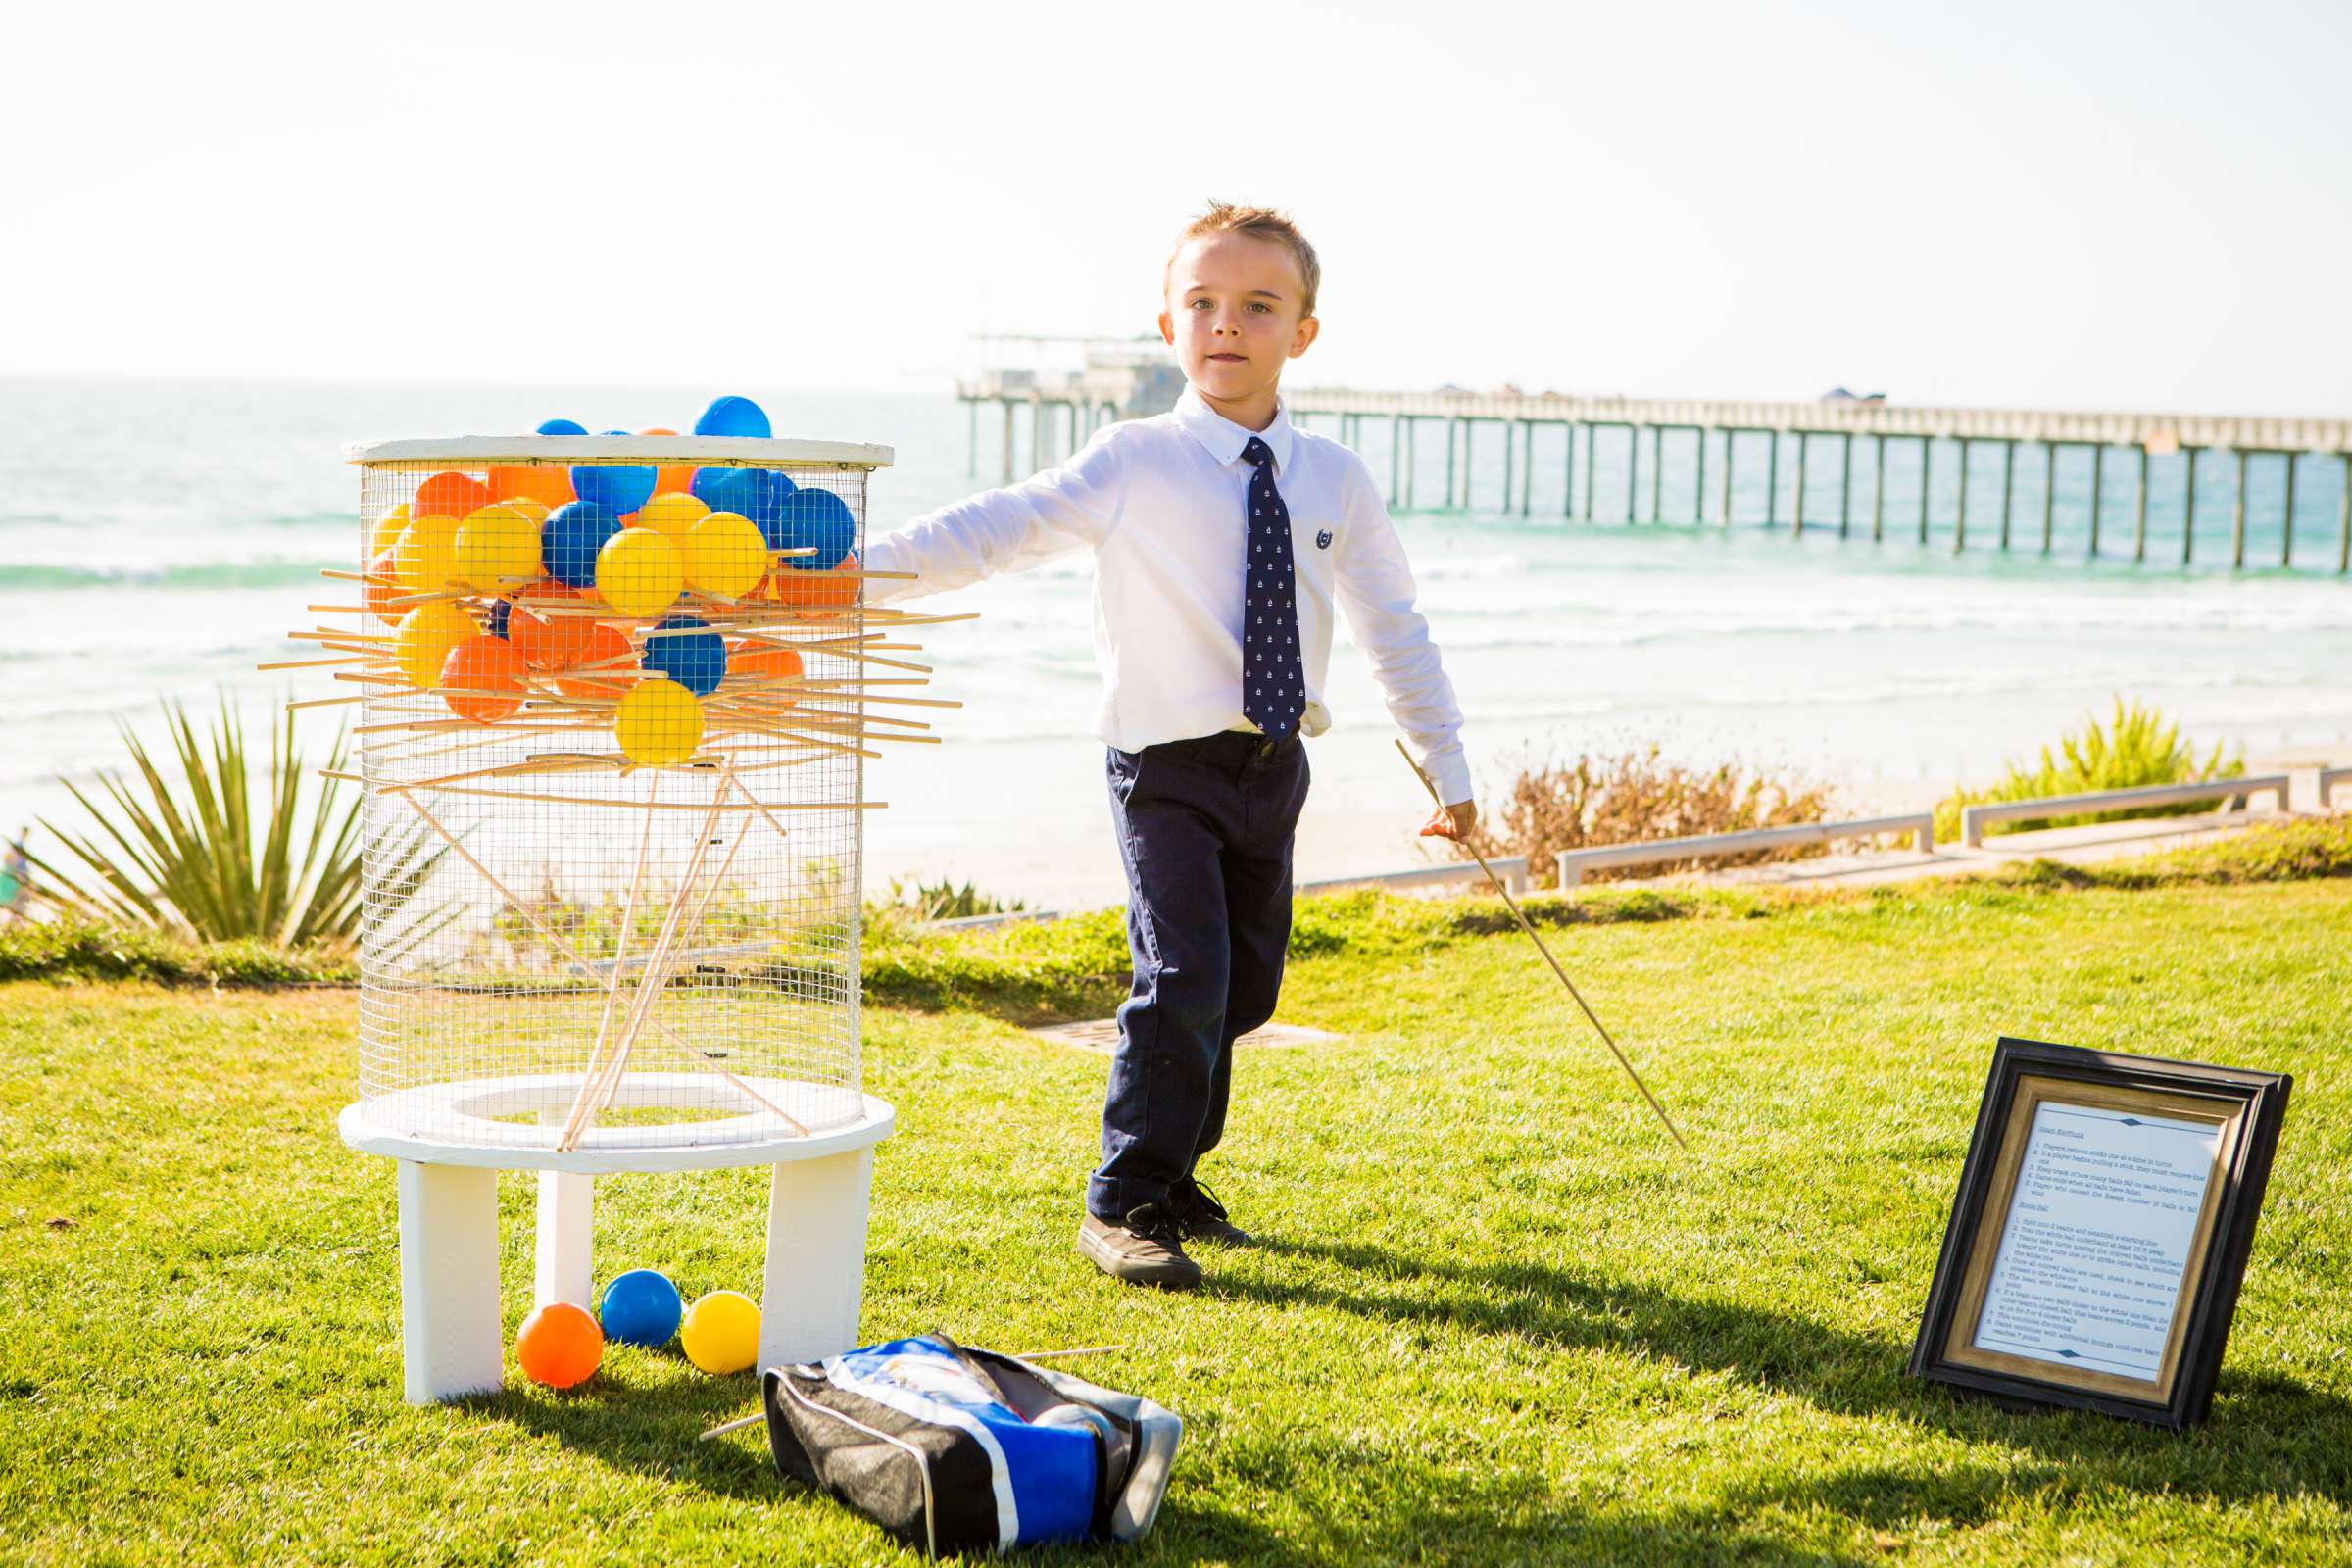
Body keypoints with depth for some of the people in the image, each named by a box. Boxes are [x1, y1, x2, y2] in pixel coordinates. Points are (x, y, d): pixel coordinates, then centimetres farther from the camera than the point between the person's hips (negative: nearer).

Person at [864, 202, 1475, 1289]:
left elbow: (1392, 626, 12)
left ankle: (1174, 1176, 31)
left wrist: (1447, 766, 14)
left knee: (1246, 986, 12)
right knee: (1183, 975, -16)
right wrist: (859, 566, -33)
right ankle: (1123, 1206, -4)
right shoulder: (1134, 463, -10)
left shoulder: (1334, 482, 3)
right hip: (1169, 763, -5)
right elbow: (1004, 528, -19)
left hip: (1274, 764, 5)